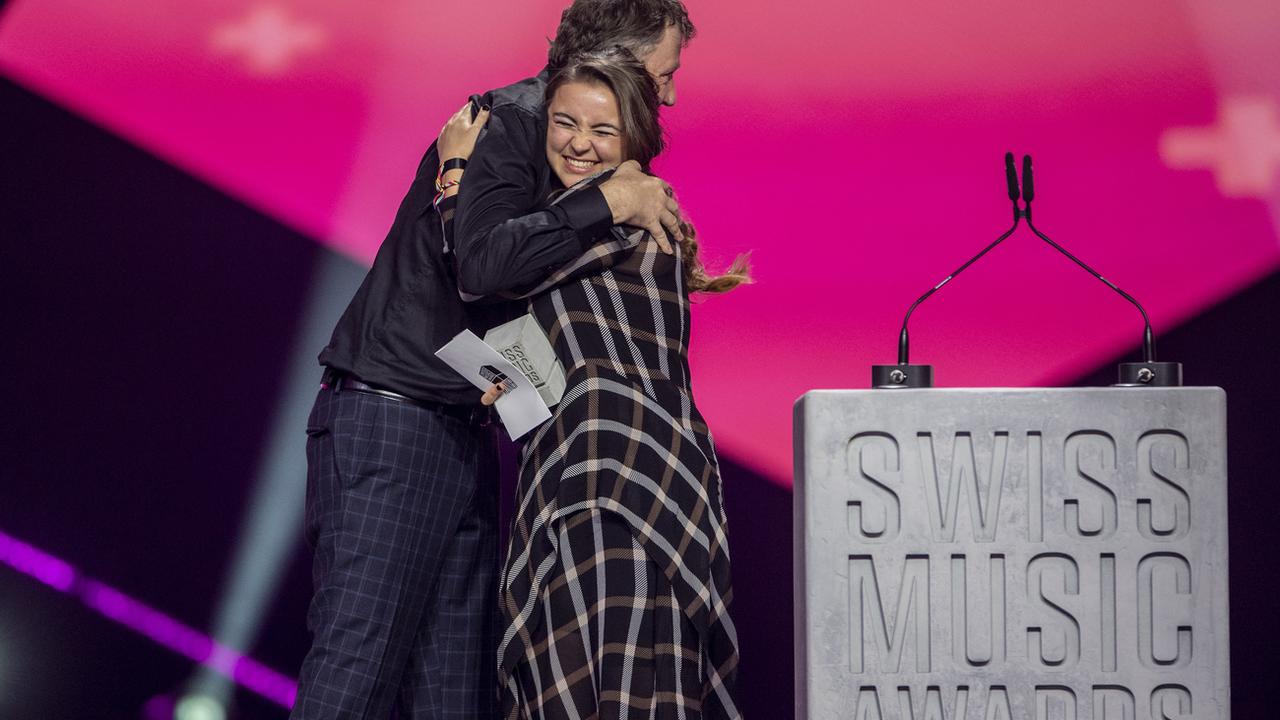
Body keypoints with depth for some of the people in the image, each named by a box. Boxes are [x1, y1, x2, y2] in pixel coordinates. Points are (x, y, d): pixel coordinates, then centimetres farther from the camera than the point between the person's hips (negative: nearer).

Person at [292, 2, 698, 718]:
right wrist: (612, 202, -22)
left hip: (465, 431, 10)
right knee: (358, 656, -13)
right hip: (390, 421, -10)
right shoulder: (503, 124, -11)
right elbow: (483, 261, -28)